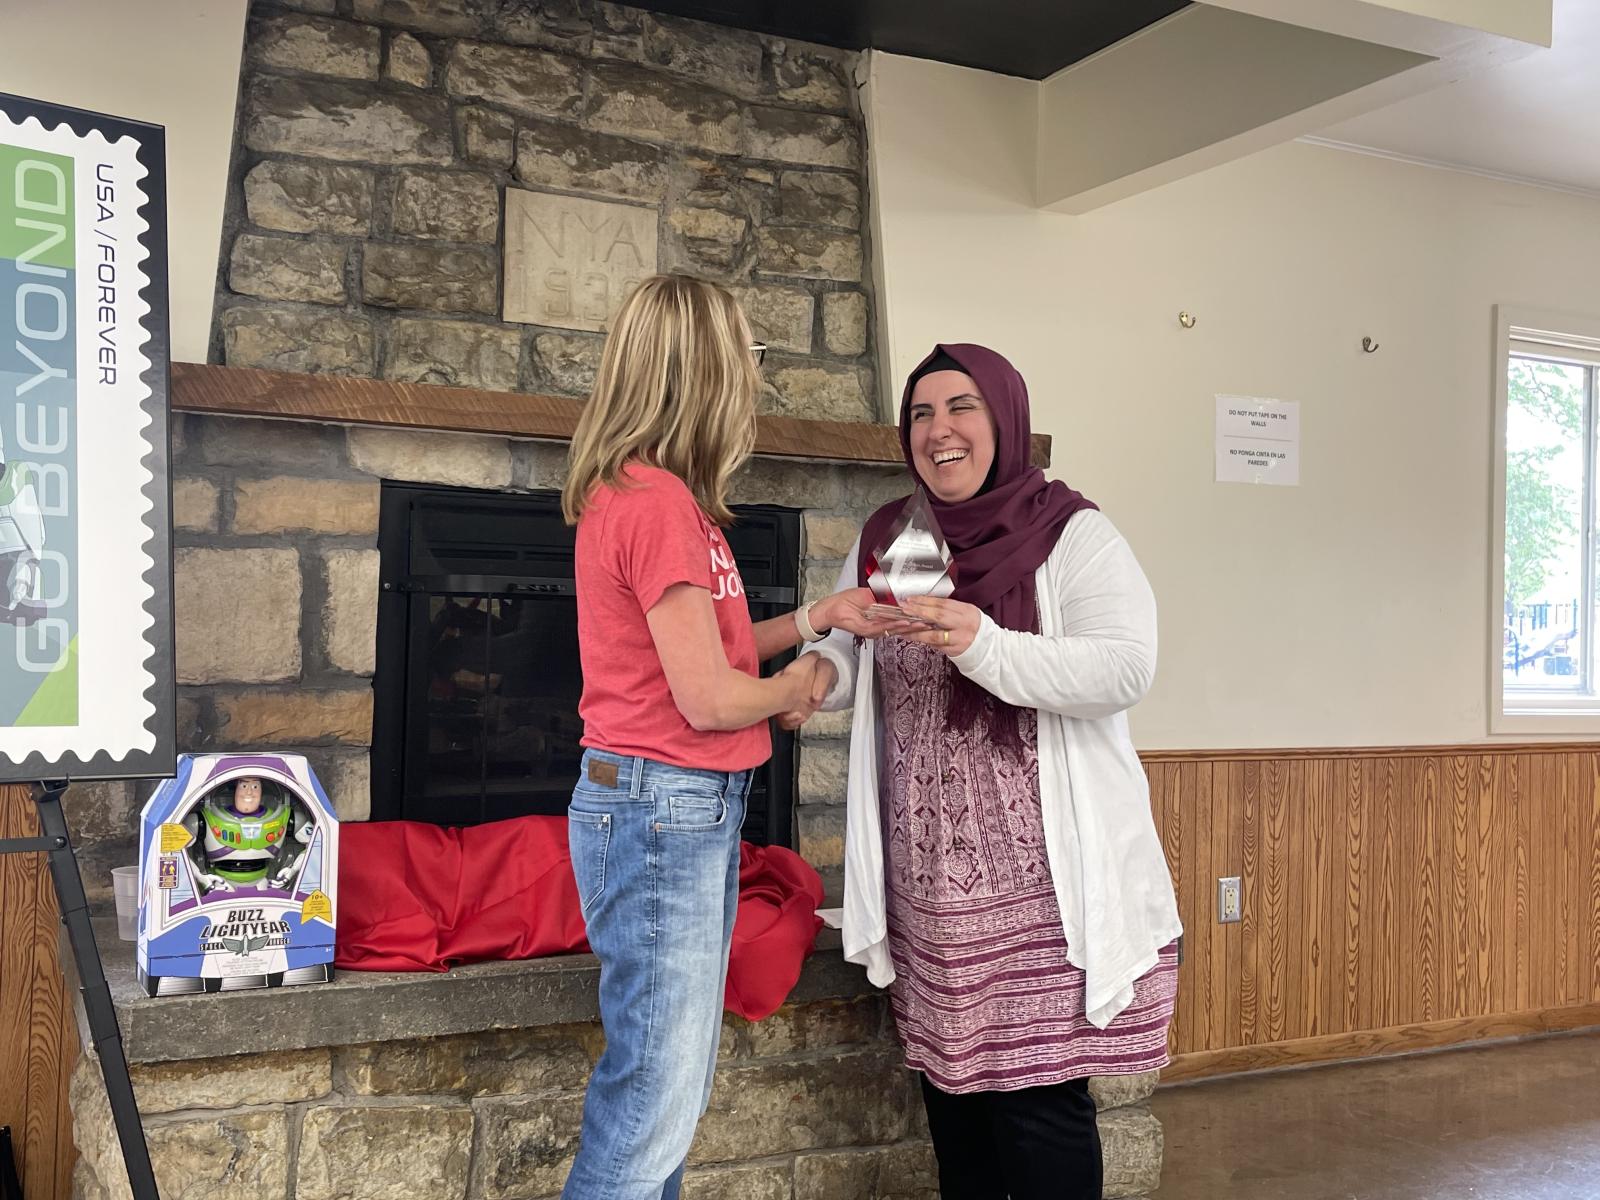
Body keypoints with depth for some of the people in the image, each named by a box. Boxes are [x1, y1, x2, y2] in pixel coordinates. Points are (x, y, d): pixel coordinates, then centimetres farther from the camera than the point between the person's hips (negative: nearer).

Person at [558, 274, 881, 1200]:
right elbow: (707, 697, -19)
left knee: (674, 1089, 16)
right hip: (662, 810, -10)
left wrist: (812, 620, 12)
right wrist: (797, 687, 0)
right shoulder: (660, 503, -18)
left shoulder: (639, 492, 13)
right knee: (654, 1103, -3)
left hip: (696, 813, 10)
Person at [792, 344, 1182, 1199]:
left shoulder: (1072, 536, -7)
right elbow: (846, 656, 14)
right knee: (951, 1094, 16)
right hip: (927, 882, 5)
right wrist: (820, 672, -10)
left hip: (1041, 882, -5)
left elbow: (1125, 669, -18)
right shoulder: (884, 542, 10)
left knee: (1040, 1103, -1)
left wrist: (986, 648, -30)